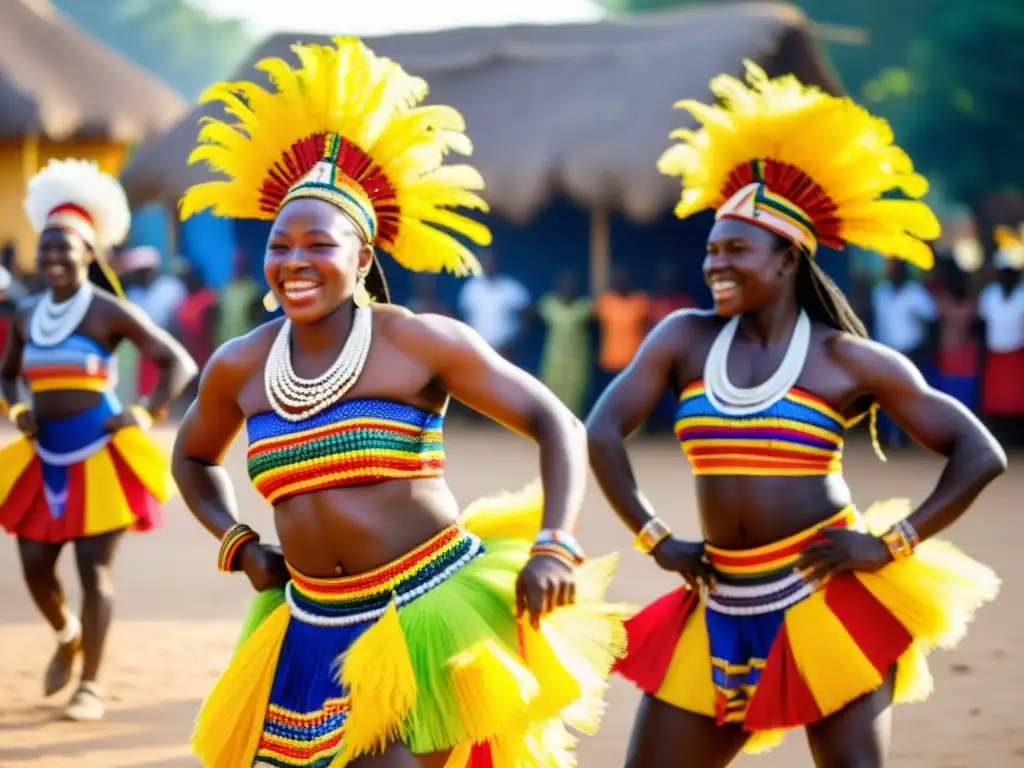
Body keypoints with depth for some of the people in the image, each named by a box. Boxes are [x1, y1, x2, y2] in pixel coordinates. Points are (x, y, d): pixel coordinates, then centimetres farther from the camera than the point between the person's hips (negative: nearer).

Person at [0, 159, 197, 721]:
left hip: (99, 459, -5)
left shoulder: (108, 312, -9)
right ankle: (67, 637, 35)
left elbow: (178, 363, -7)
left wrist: (145, 416, -13)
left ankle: (91, 685, 3)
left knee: (94, 569, -5)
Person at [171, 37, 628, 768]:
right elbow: (194, 460, 25)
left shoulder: (420, 344, -10)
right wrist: (238, 545, 9)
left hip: (436, 616, -5)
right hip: (319, 632, 5)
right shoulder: (239, 368, 3)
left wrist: (553, 546, -19)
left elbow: (557, 426, -6)